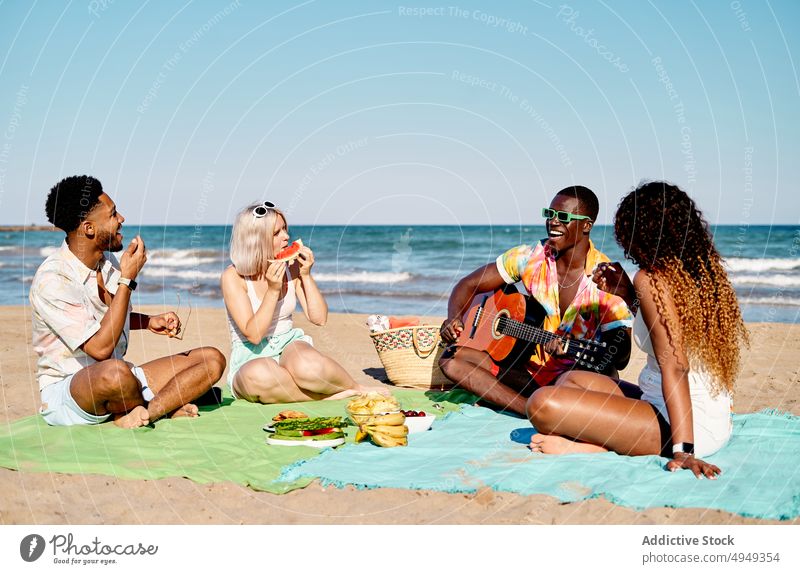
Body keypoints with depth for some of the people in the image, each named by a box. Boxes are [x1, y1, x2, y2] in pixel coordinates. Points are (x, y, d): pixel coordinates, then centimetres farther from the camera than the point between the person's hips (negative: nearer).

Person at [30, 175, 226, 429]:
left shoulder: (108, 262, 6)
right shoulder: (51, 280, -20)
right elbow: (100, 348, -26)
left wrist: (149, 321, 5)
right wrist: (127, 279, -22)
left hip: (117, 377, 8)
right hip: (65, 391, -7)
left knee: (212, 359, -4)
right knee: (115, 372, -42)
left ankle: (136, 415, -19)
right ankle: (165, 406, -9)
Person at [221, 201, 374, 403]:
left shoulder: (292, 266, 0)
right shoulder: (233, 277, -11)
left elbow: (319, 318, -1)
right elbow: (253, 335, -18)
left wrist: (306, 275, -11)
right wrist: (273, 290, -25)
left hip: (290, 346, 2)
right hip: (251, 359, -2)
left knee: (307, 365, -37)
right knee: (258, 375, -41)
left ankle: (359, 389, -11)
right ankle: (329, 395, -24)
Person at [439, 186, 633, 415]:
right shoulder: (531, 257, -3)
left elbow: (620, 356, -18)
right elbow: (469, 285, 4)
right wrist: (454, 319, -18)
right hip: (531, 368, 6)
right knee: (451, 358, -14)